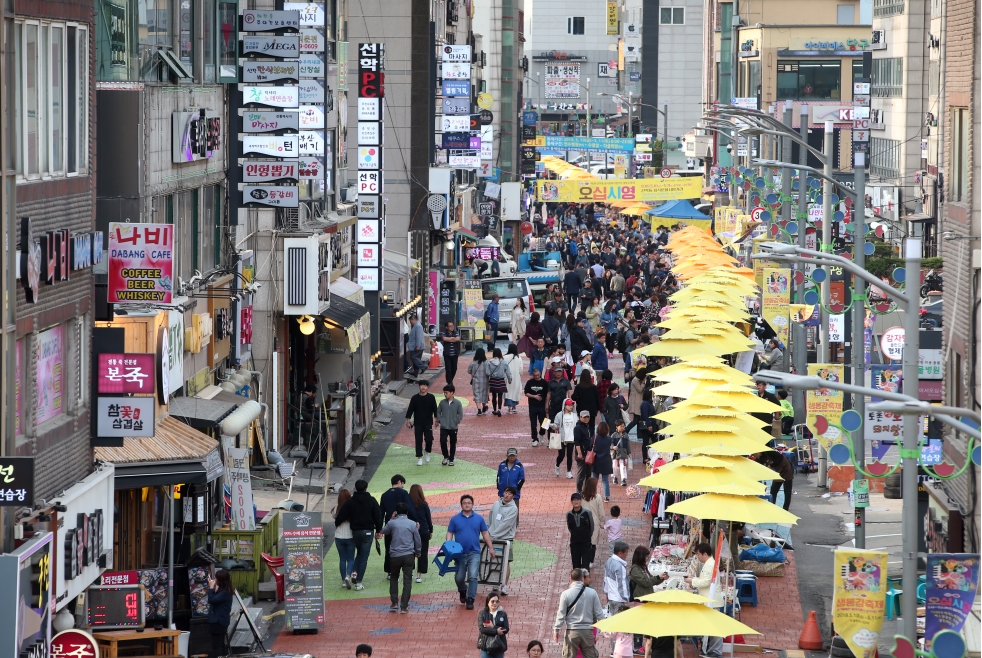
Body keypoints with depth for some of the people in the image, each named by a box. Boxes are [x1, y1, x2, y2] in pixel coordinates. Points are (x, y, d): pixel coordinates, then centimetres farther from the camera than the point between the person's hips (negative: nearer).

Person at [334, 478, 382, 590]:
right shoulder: (372, 501, -4)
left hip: (355, 531, 2)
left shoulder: (351, 502, -2)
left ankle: (353, 573, 0)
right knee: (364, 557, 2)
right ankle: (358, 582, -1)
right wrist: (378, 530, 8)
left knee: (359, 554, 23)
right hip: (368, 531, -2)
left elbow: (341, 515, -4)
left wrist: (336, 524, 15)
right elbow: (378, 516, -2)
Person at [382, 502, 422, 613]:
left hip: (394, 555, 0)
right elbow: (417, 540, 7)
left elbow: (384, 531, 18)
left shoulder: (392, 523, -2)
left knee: (394, 578, 20)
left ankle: (394, 603, 12)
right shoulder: (412, 524, -1)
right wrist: (418, 552, 24)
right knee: (407, 580, 3)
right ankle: (404, 606, 0)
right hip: (409, 555, 0)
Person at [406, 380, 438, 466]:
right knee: (418, 441, 2)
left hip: (428, 423, -1)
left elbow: (434, 409, 3)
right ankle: (419, 458, 10)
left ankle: (427, 452, 22)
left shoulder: (431, 397, -2)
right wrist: (408, 420, -3)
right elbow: (410, 410, 1)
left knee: (429, 439, -7)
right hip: (418, 423, 1)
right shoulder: (415, 398, -2)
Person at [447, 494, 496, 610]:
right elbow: (450, 533, 5)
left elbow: (485, 533, 10)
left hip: (474, 553, -1)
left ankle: (470, 599, -11)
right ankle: (462, 591, 38)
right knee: (459, 577, 8)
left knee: (473, 577, -14)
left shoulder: (479, 518, 5)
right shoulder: (455, 519, 4)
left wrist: (491, 547, 7)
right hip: (460, 553, 1)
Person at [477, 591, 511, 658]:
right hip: (486, 645, -1)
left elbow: (506, 629, -6)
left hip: (499, 647, 1)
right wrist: (496, 631, -17)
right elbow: (481, 628, -12)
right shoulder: (482, 614, -1)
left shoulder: (503, 614, 2)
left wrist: (493, 627, -18)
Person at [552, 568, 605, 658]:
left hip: (571, 632, -2)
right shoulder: (592, 593, -1)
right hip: (588, 631, 2)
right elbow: (599, 613, 2)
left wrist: (556, 630, 4)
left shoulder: (566, 594, -6)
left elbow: (561, 614, -4)